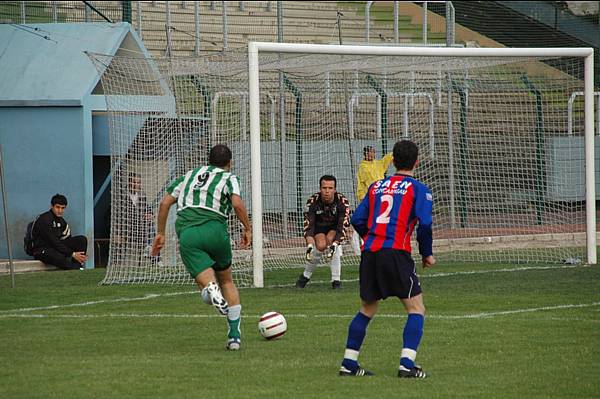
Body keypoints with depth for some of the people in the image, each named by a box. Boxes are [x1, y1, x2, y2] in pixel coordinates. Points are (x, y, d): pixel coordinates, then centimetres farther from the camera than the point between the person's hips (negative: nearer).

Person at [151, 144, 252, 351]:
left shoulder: (189, 175, 27)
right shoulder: (229, 178, 13)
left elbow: (165, 203, 20)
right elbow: (237, 203, -7)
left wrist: (160, 233, 25)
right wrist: (247, 229, 5)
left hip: (186, 232, 2)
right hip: (214, 229, -2)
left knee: (206, 282, -4)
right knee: (227, 281, 20)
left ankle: (211, 290, -44)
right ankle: (234, 336, 14)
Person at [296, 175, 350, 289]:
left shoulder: (342, 201, -28)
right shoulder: (313, 201, -26)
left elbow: (343, 226, -30)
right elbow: (308, 225, -27)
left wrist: (335, 244, -43)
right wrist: (309, 245, -41)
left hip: (335, 227, 0)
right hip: (319, 226, 0)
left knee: (331, 240, -30)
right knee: (321, 246, -26)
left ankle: (336, 279, -21)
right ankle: (306, 275, -1)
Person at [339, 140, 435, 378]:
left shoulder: (376, 186, 18)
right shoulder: (418, 189, 3)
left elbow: (357, 220, 13)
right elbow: (424, 224, -9)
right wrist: (427, 254, 4)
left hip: (369, 252, 6)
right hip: (396, 253, -6)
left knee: (367, 309, 18)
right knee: (416, 309, 2)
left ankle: (349, 364, 18)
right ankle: (406, 364, -12)